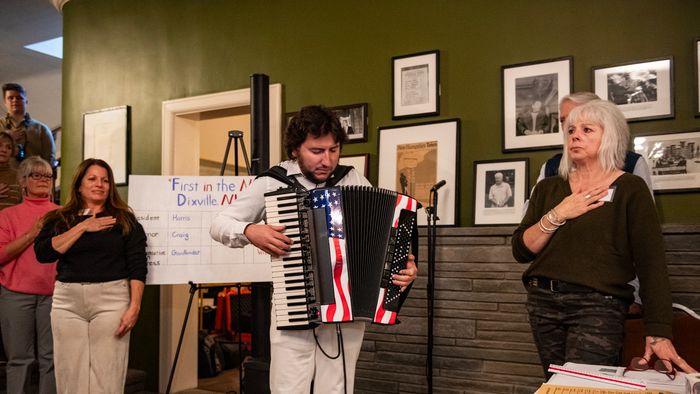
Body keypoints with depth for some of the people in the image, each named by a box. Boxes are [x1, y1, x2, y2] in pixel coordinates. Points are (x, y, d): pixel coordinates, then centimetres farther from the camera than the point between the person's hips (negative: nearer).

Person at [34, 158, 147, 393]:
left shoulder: (124, 220, 5)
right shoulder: (60, 219, 11)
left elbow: (137, 266, -1)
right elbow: (42, 253, -6)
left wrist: (134, 306, -10)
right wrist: (82, 227, -8)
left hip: (111, 299, -2)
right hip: (67, 301, 2)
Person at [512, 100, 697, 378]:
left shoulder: (630, 189, -2)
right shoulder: (548, 188, 10)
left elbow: (651, 263, -9)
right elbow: (521, 251, 4)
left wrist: (658, 333, -17)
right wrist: (557, 214, -10)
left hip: (598, 305, -4)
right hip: (543, 302, 4)